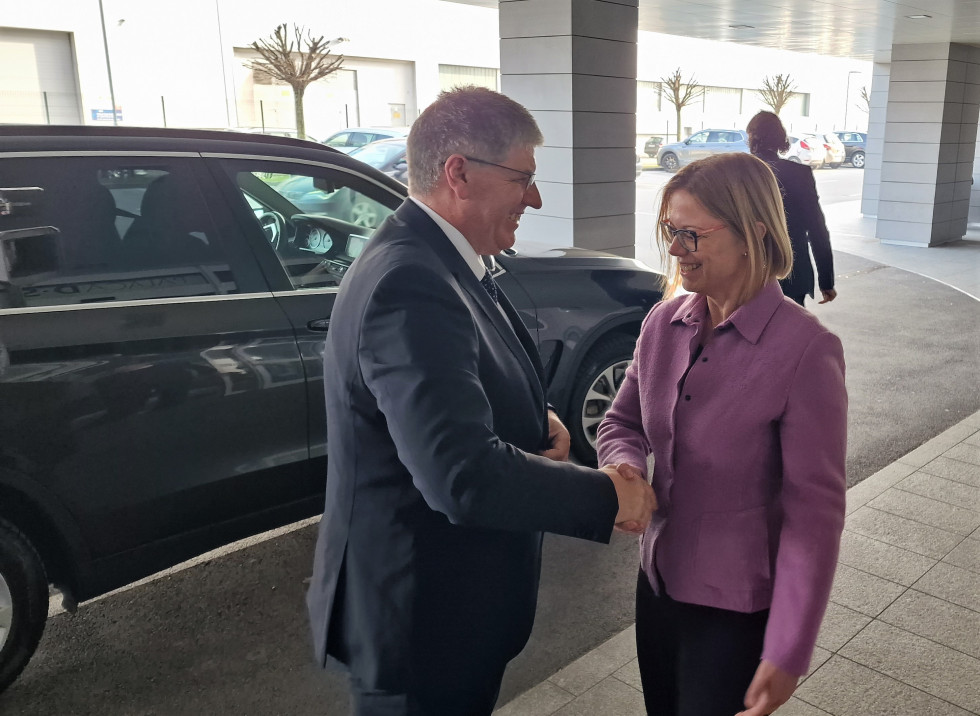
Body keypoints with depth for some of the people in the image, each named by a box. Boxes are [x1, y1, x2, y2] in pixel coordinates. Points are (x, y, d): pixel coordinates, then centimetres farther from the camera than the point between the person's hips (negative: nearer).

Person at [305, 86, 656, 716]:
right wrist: (608, 497, -22)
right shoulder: (410, 286, -29)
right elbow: (465, 477, -35)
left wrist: (534, 420, -4)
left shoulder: (435, 259, 3)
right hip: (423, 615, -9)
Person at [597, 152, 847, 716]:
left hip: (739, 606, -5)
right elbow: (621, 422, 8)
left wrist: (789, 653, -17)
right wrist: (626, 468, -16)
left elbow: (815, 510, -18)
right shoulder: (663, 322, -4)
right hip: (659, 579, 6)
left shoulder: (805, 349, -20)